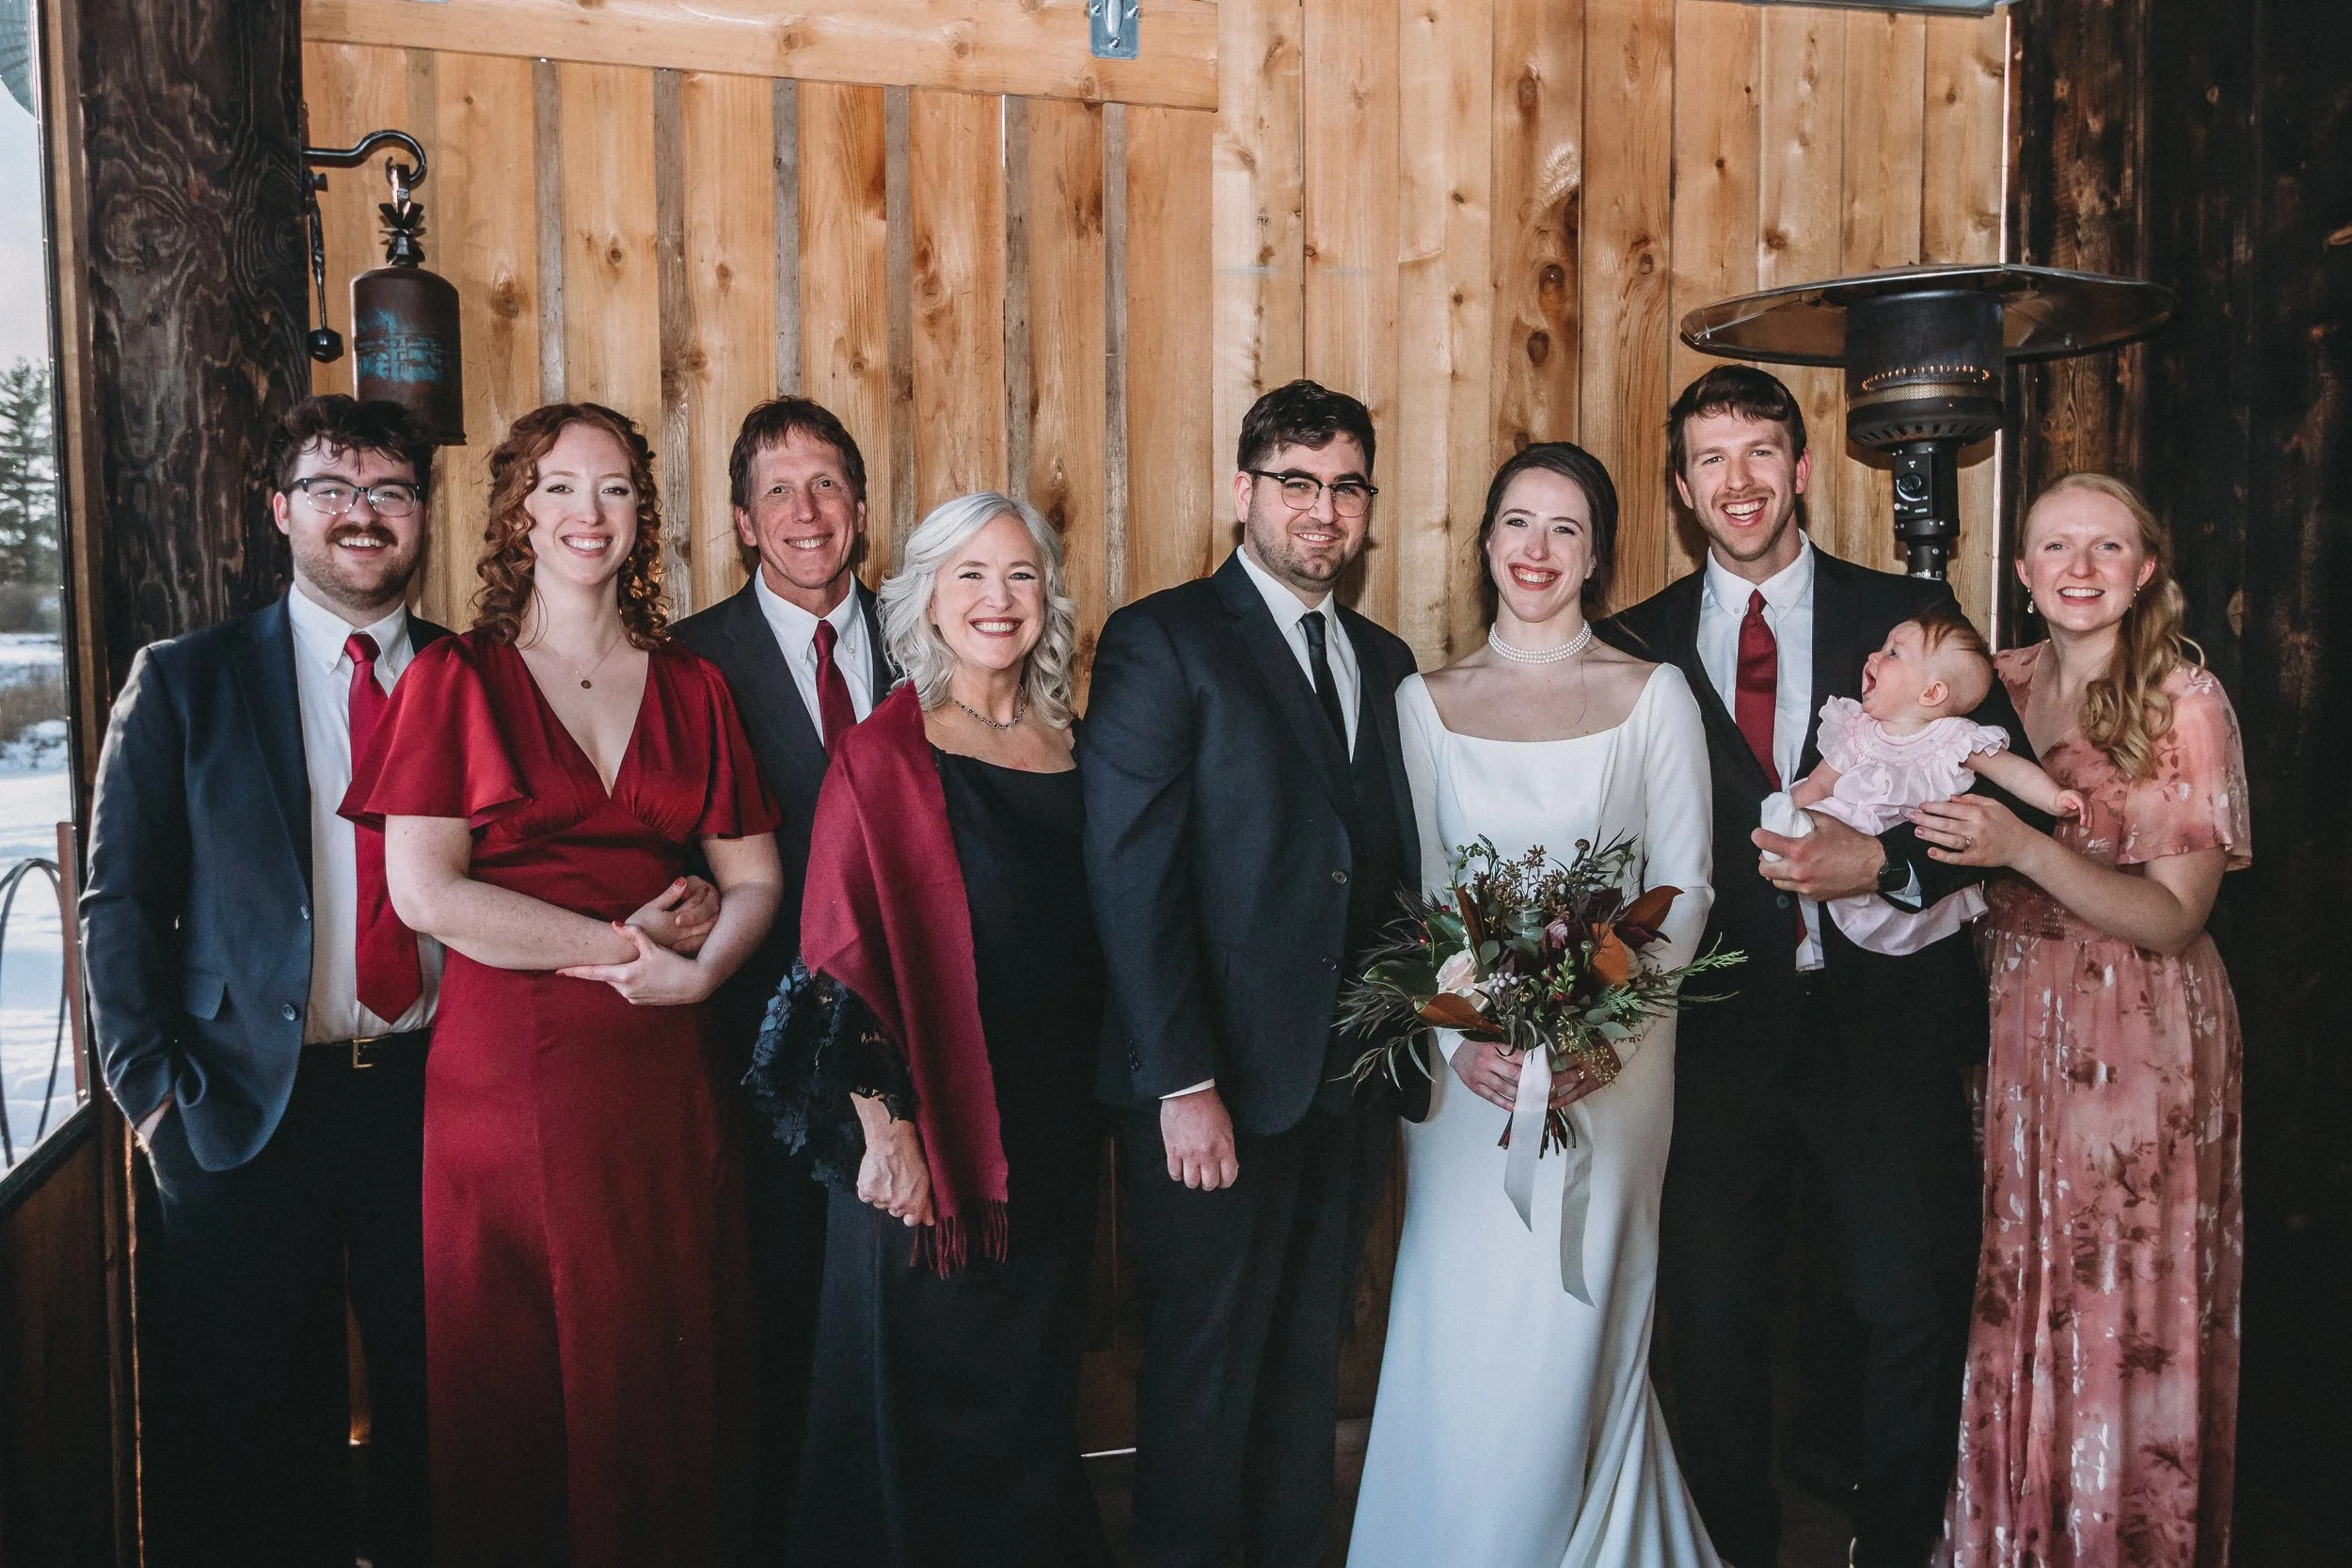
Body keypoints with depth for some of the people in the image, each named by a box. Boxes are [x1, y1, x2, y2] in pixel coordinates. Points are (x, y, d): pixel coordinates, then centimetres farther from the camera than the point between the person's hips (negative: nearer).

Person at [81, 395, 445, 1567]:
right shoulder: (183, 682, 2)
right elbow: (118, 903, 1)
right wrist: (155, 1097, -5)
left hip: (435, 1089, 1)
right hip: (250, 1110, -1)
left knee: (435, 1409, 12)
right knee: (253, 1440, 10)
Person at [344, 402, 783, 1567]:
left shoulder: (691, 688, 12)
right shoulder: (453, 679, 2)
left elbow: (754, 879, 9)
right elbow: (422, 891, -8)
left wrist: (702, 968, -11)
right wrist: (624, 939, -11)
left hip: (661, 1071, 3)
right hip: (507, 1069, -2)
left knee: (666, 1378, 8)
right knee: (517, 1391, 6)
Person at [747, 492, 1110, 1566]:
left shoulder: (1071, 746, 7)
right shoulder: (884, 754, -8)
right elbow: (841, 954, -11)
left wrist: (1089, 1114, 10)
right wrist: (885, 1132, -16)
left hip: (1054, 1133, 5)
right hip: (930, 1131, -5)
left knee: (1033, 1391, 18)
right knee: (922, 1395, 8)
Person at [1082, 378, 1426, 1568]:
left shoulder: (1385, 662, 13)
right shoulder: (1161, 641, -6)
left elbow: (1393, 869, 12)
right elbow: (1130, 877, -13)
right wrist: (1182, 1084, -17)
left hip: (1348, 1090, 6)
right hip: (1215, 1092, -5)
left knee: (1306, 1369, 17)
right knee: (1204, 1372, 8)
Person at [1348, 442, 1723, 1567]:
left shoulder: (1653, 694, 2)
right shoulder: (1425, 703, 5)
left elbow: (1685, 889, 0)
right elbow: (1409, 895, 3)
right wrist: (1459, 1038, -12)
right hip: (1464, 1064, 1)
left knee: (1575, 1338, 5)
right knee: (1460, 1337, 5)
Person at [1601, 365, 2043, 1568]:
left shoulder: (1907, 615, 3)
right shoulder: (1639, 645, 4)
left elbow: (2007, 795, -2)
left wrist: (1884, 864, -17)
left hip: (1886, 1018, 0)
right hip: (1719, 1028, 1)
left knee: (1913, 1312, 7)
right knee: (1709, 1322, 10)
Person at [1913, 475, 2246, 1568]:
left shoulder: (2186, 700, -10)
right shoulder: (1997, 685, 4)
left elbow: (2174, 919, -14)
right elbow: (1950, 855, 15)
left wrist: (2020, 847, -27)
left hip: (2140, 1042, -4)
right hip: (2009, 1022, 4)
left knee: (2125, 1317, 5)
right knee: (2005, 1307, 11)